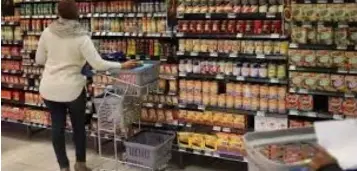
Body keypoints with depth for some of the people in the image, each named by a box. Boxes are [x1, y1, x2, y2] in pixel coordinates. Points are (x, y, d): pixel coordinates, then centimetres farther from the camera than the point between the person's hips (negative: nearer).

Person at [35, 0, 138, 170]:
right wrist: (122, 65, -8)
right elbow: (98, 64, -18)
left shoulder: (47, 32, -4)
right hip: (72, 89, -3)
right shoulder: (81, 37, -15)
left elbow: (39, 60, 6)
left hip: (49, 88, 3)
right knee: (78, 126, 16)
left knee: (57, 126, 13)